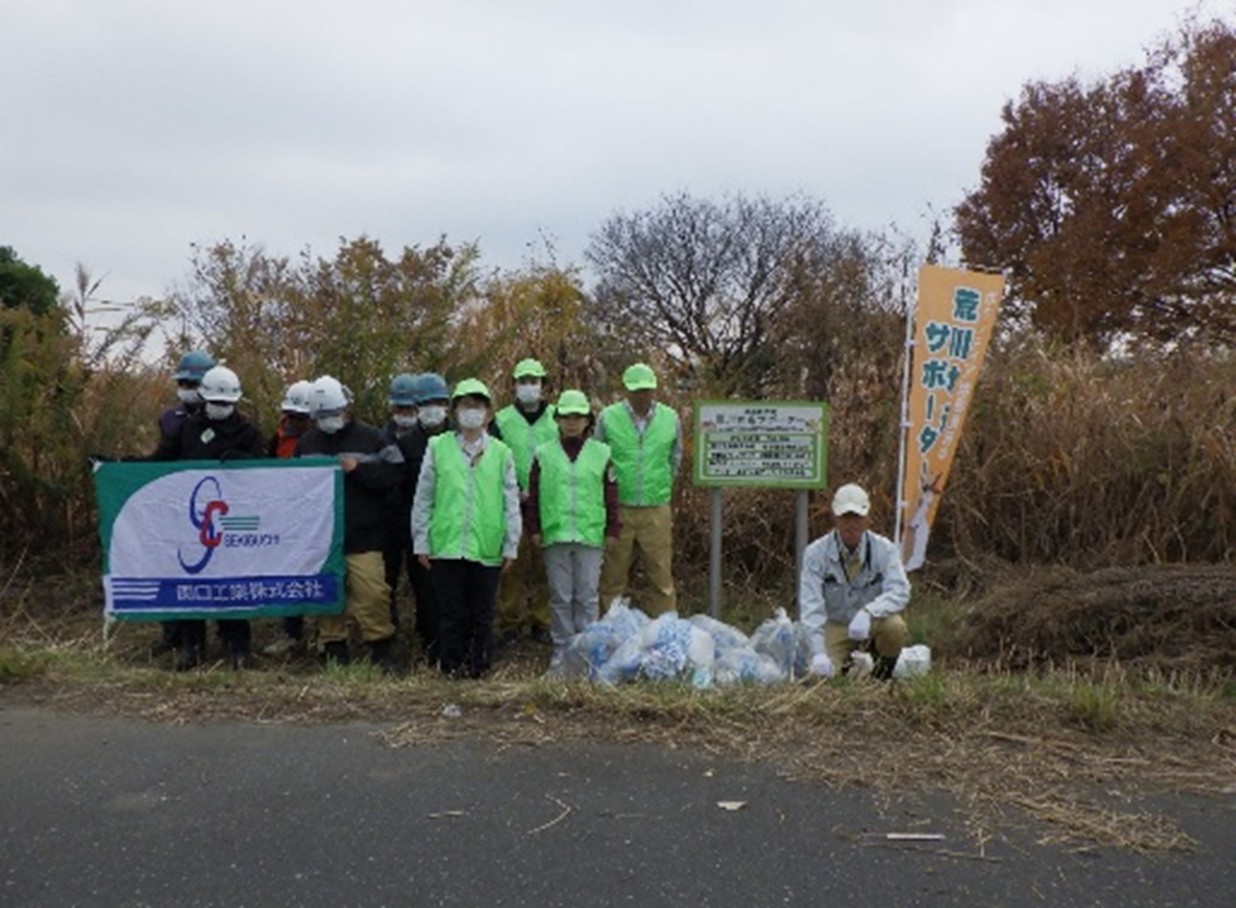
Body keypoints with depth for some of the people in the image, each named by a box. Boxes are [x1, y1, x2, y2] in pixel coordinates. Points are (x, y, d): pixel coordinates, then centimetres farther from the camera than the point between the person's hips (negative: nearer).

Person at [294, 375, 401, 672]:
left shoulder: (369, 438, 0)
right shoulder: (306, 444, 12)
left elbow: (392, 474, -7)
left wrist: (358, 469, -16)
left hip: (363, 536, -3)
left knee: (372, 592, -8)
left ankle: (381, 649, 7)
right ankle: (333, 648, 21)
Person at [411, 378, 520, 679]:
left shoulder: (500, 452, 6)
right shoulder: (437, 448, 4)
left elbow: (511, 502, 7)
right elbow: (423, 499, 6)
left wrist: (511, 545, 4)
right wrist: (421, 542, 3)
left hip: (487, 547, 1)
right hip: (446, 545, -1)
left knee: (482, 613, 9)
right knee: (451, 611, 6)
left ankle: (479, 665, 21)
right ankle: (451, 664, 18)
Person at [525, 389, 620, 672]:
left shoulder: (601, 453, 6)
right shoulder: (543, 454, 6)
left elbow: (611, 495, 6)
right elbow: (533, 495, 7)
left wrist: (612, 530, 3)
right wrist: (534, 529, 3)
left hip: (590, 535, 0)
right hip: (555, 536, 1)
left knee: (587, 596, 4)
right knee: (560, 596, 6)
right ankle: (561, 649, 15)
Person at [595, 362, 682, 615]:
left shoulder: (670, 418, 4)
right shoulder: (608, 417, -2)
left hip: (657, 510, 1)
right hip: (618, 509, -1)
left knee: (662, 576, 4)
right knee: (612, 577, 6)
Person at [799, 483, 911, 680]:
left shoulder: (884, 549, -14)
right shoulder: (816, 553, -18)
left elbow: (899, 592, -25)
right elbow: (810, 605, -24)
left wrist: (868, 612, -45)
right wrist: (818, 653, -35)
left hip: (873, 622, 0)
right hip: (835, 626, 0)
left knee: (895, 627, -32)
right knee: (824, 673, -22)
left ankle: (882, 675, 0)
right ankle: (846, 664, 16)